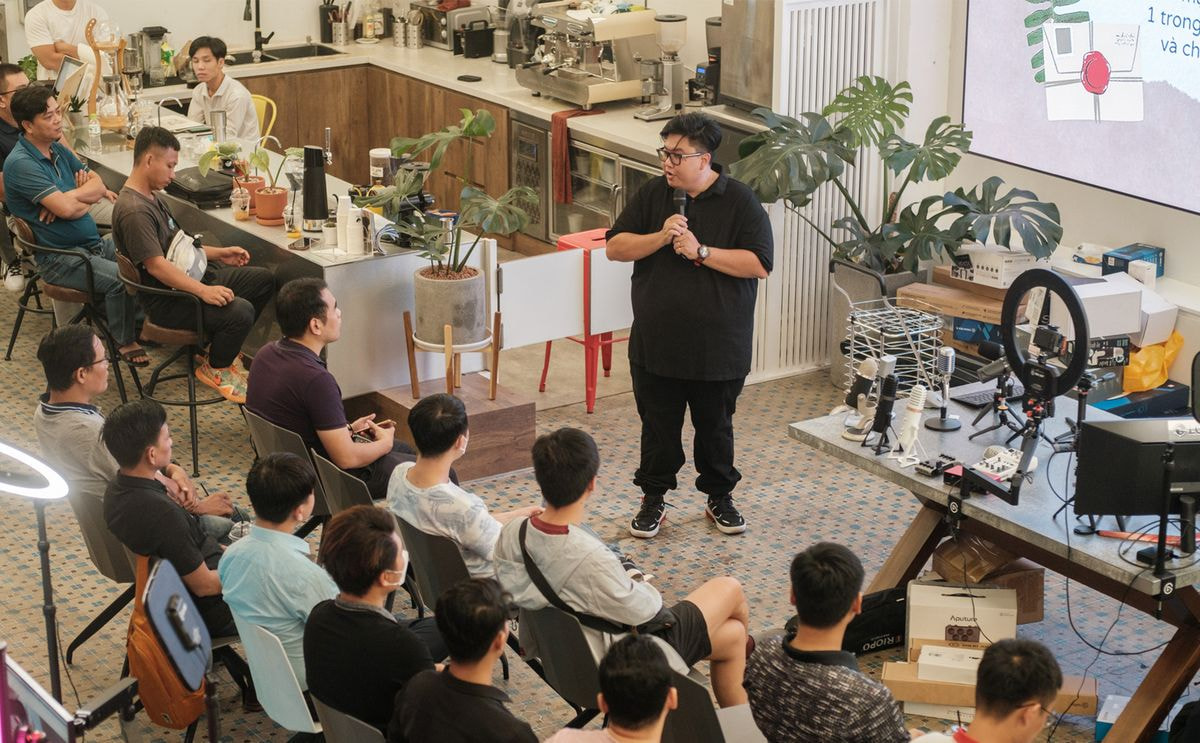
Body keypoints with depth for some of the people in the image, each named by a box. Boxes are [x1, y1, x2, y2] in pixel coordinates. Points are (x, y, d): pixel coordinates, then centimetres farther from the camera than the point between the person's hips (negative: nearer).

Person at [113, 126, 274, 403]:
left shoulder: (150, 197, 14)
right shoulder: (133, 210, -22)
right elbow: (156, 265, -28)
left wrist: (220, 254, 16)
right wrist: (203, 291, -33)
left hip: (195, 278, 11)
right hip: (167, 302, -11)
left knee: (264, 279, 9)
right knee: (240, 310, -29)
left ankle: (225, 346, 19)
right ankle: (215, 369, -3)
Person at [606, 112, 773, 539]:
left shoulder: (740, 202, -9)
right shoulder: (652, 194, 1)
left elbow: (759, 264, -16)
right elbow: (614, 247, -1)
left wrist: (701, 251, -22)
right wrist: (661, 237, -17)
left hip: (717, 347, -2)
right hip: (655, 343, 2)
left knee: (715, 427, 14)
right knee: (658, 425, 12)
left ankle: (719, 497, 31)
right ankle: (654, 499, 26)